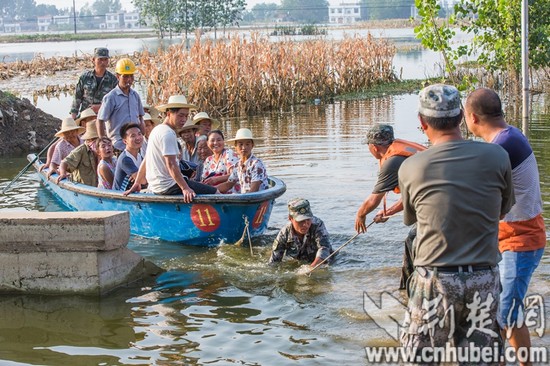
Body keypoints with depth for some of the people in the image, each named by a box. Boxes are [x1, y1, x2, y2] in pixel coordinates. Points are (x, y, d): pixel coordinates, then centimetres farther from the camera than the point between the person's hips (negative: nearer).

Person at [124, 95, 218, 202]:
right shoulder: (168, 134, -15)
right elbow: (171, 164, -24)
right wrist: (185, 188, -29)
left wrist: (136, 184, 26)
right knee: (215, 193, -15)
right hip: (168, 187, -11)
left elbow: (146, 161, 21)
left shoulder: (157, 130, 16)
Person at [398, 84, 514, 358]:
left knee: (419, 356, 11)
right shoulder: (497, 157, -5)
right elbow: (503, 209, 11)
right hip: (484, 281, 2)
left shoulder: (410, 168, -7)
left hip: (435, 281, -1)